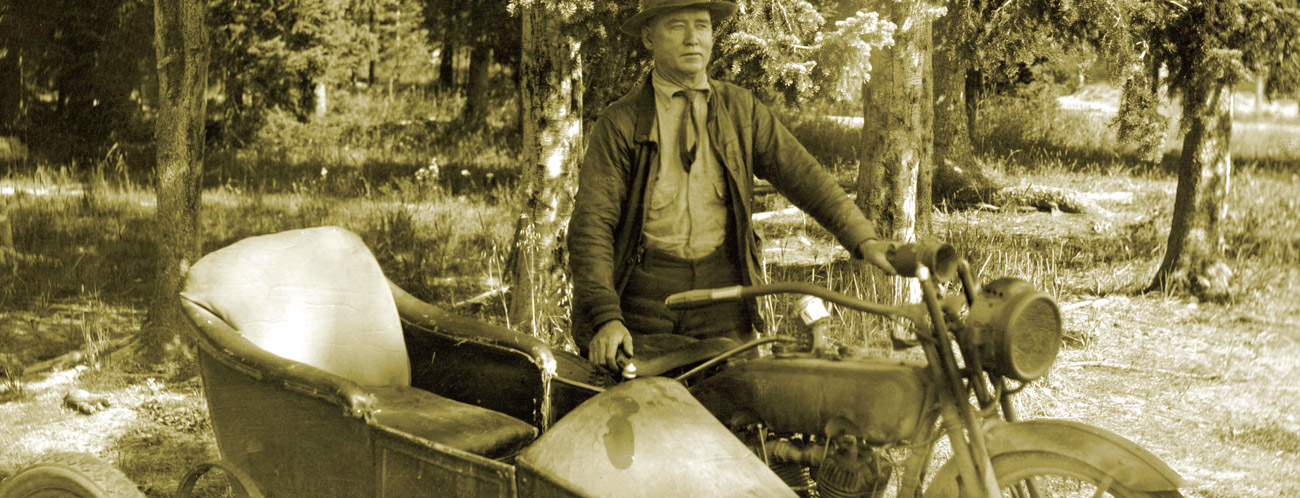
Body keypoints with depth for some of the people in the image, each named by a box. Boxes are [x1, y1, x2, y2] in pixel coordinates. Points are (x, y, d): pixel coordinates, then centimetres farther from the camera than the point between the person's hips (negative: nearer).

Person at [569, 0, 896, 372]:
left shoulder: (741, 111, 11)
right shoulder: (619, 124, 0)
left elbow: (803, 176, 5)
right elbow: (591, 225, -7)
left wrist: (863, 239, -12)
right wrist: (605, 317, -21)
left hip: (723, 287, 2)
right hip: (644, 291, -2)